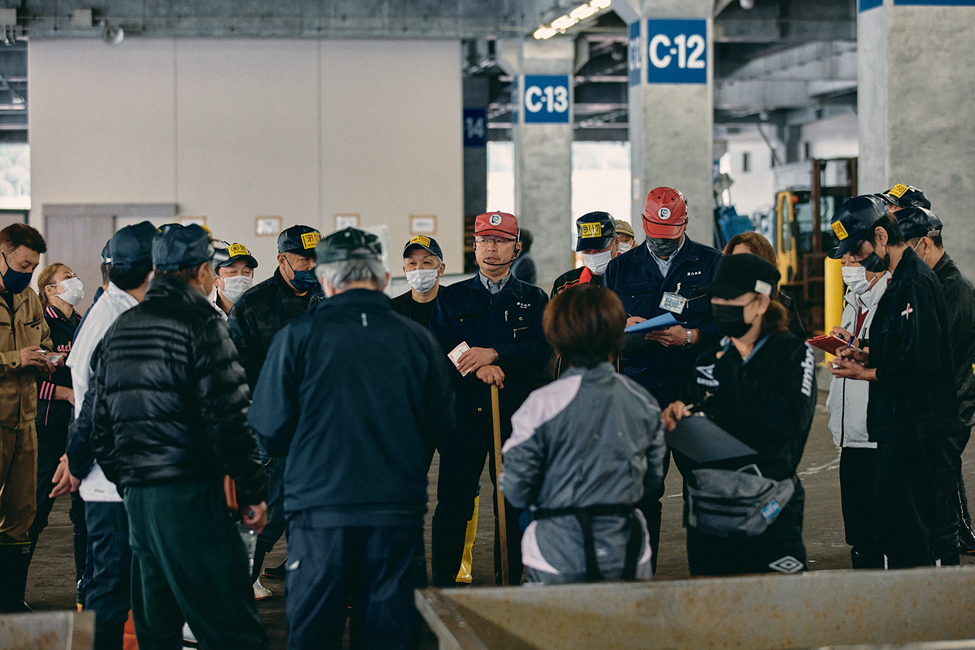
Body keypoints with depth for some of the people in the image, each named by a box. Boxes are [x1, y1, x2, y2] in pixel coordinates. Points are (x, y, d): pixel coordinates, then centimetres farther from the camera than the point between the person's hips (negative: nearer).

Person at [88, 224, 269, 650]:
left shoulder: (119, 330, 15)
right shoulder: (200, 325, -9)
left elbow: (98, 421, 18)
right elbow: (228, 418, -14)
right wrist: (253, 491, -8)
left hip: (136, 496, 8)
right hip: (190, 493, -8)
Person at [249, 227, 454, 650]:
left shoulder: (298, 337, -5)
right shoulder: (417, 340, 0)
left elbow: (271, 432, -4)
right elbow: (440, 427, 8)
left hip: (319, 508, -2)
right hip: (398, 511, 2)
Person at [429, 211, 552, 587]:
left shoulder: (534, 300, 13)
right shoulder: (452, 298, 14)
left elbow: (542, 351, -2)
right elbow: (437, 351, 3)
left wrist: (494, 354, -16)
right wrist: (478, 367, -13)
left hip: (515, 413, 0)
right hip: (463, 411, 0)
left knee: (513, 504, 1)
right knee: (452, 502, -4)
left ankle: (509, 585, 9)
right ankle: (442, 587, 3)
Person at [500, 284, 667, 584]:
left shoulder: (542, 405, -12)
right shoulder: (644, 402, 1)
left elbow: (516, 490, -8)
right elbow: (652, 479, 11)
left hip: (560, 562, -3)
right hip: (629, 559, 4)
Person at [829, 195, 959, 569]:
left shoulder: (916, 282, -17)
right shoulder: (901, 279, 16)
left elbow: (922, 360, -24)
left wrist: (868, 374, -14)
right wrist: (868, 356, 9)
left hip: (913, 426, -11)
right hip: (900, 425, 11)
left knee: (903, 525, -7)